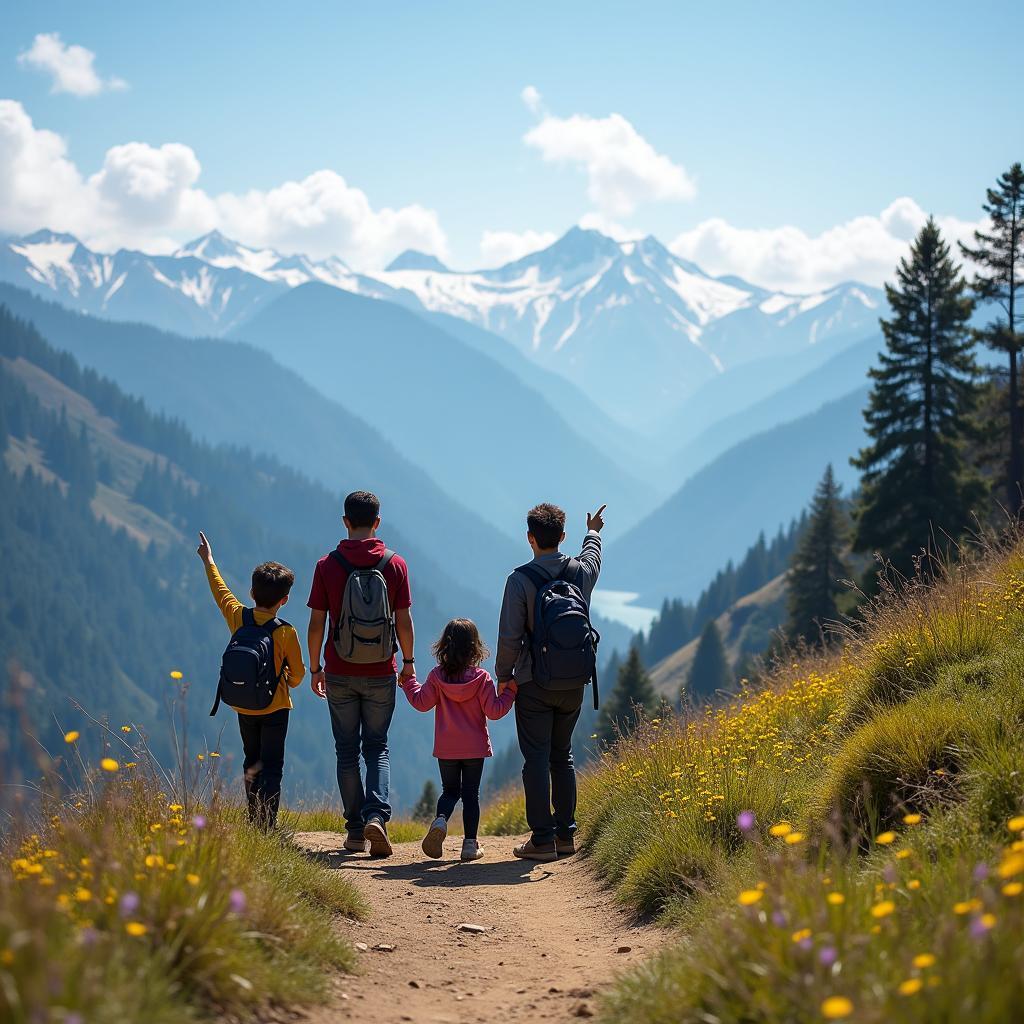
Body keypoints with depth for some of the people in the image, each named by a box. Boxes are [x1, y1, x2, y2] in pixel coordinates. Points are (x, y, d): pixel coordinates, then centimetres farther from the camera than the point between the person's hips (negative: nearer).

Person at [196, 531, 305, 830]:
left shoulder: (238, 617, -7)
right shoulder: (286, 632, -16)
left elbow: (220, 591, 12)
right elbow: (297, 671, -5)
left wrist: (208, 561, 28)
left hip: (243, 705, 4)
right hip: (275, 707, -4)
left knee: (252, 762, 17)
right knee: (272, 766, -1)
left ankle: (254, 823, 17)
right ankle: (267, 825, -12)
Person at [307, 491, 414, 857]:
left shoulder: (328, 566, -5)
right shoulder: (395, 564, -4)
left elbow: (316, 624, -3)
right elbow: (404, 620, -3)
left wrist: (314, 668, 8)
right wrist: (408, 662, 11)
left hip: (340, 674, 0)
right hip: (381, 674, 0)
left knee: (347, 751, 10)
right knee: (377, 748, 10)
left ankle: (356, 830, 11)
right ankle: (376, 815, -12)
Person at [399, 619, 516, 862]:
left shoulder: (437, 676, -5)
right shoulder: (481, 678, -9)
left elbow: (421, 702, 1)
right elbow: (493, 711, -11)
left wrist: (409, 683, 16)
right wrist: (510, 692, 1)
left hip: (446, 749, 1)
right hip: (475, 748, -1)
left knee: (449, 791, 14)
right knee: (471, 794, 7)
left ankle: (440, 821, -16)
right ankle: (470, 844, 3)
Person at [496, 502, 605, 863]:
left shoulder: (520, 579, -12)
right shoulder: (581, 572, 2)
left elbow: (509, 635, -14)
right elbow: (592, 558, 29)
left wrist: (503, 676, 0)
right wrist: (593, 532, 50)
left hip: (534, 684, -4)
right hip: (574, 682, 4)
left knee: (536, 759, -2)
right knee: (562, 756, 16)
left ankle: (542, 839, -5)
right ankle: (566, 834, 17)